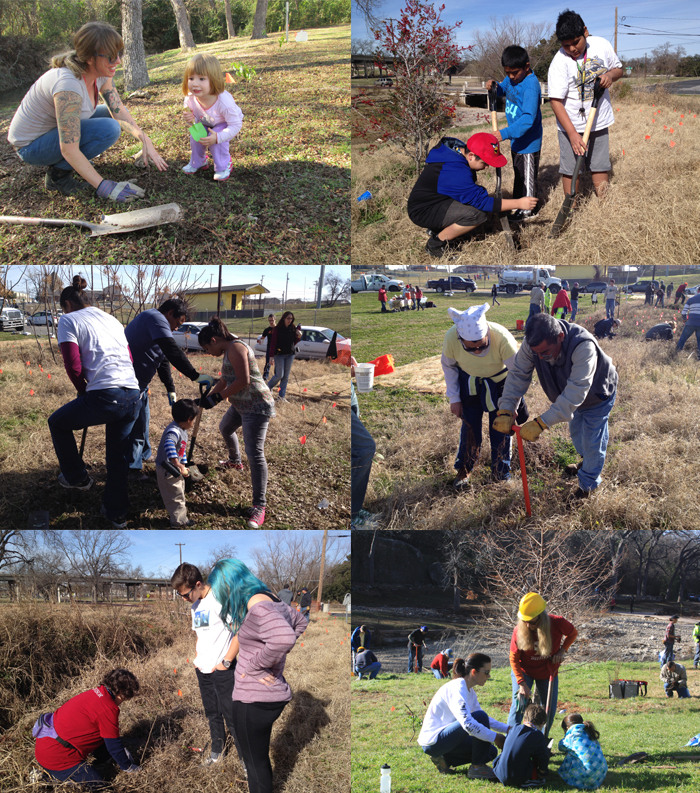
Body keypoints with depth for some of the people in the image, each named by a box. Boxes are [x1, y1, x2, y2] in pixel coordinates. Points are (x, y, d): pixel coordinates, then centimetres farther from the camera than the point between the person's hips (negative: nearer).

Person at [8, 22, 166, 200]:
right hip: (30, 146, -9)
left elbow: (120, 112, 0)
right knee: (109, 128, -25)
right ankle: (58, 174, -11)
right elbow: (69, 150, -34)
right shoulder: (68, 84, -35)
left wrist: (145, 140, -16)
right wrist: (104, 187, -32)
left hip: (53, 128, 9)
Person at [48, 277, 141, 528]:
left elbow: (73, 366, -4)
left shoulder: (68, 321, 5)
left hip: (105, 395, -6)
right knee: (118, 457, 19)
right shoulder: (112, 319, 25)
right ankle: (116, 513, 25)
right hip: (133, 396, 6)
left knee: (57, 423, 21)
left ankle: (76, 477, 30)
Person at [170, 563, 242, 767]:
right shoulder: (195, 606, 11)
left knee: (231, 715, -4)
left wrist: (226, 662, -17)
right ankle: (217, 752, 32)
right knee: (212, 715, 18)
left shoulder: (219, 600, -18)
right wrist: (197, 660, 14)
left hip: (222, 671, -8)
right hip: (203, 670, 8)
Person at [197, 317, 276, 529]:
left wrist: (217, 397, -21)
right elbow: (225, 381, 21)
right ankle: (235, 462, 62)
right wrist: (207, 397, 14)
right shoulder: (228, 351, 13)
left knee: (255, 453, -17)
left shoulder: (235, 348, -19)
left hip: (256, 407, -11)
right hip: (241, 405, 11)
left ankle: (259, 505, -19)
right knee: (225, 428, 34)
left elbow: (243, 380, -26)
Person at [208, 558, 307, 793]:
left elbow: (284, 638, -41)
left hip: (254, 701, -9)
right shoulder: (272, 601, 8)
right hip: (272, 695, 10)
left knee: (255, 762, 6)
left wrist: (255, 665, -26)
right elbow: (301, 621, 27)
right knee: (260, 758, 23)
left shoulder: (258, 608, -22)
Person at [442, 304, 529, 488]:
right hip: (469, 383, 1)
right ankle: (464, 469, 27)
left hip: (499, 383, -1)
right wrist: (454, 398, -4)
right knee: (470, 426, 6)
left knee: (500, 427, 4)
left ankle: (501, 472, 23)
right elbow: (449, 367, -8)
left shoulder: (502, 337, -38)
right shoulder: (451, 338, -31)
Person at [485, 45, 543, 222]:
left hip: (528, 141, -9)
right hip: (516, 138, 9)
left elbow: (528, 118, -36)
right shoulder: (512, 78, -2)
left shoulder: (531, 86, -29)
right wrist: (494, 86, -5)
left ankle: (526, 211, 17)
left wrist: (505, 133, -42)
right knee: (518, 173, 24)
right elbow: (503, 90, 20)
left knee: (527, 176, 6)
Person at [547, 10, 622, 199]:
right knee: (570, 170, 2)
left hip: (599, 122, 3)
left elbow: (618, 69, 9)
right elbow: (555, 101, -21)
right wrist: (572, 134, -28)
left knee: (600, 167, 9)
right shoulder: (559, 62, -20)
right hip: (571, 125, -3)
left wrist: (610, 74, -17)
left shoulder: (601, 45, -8)